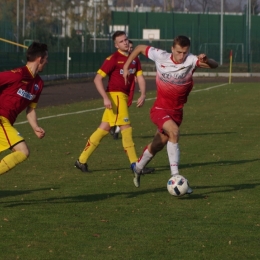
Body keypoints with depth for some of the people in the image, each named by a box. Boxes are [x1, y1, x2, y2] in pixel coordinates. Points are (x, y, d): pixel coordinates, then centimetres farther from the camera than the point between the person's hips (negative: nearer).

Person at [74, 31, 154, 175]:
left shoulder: (134, 59, 11)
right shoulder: (113, 59, -10)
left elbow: (140, 77, 10)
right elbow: (97, 79, -12)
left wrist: (143, 95, -7)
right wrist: (106, 98, -22)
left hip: (123, 97, 8)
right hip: (115, 95, -8)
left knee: (104, 129, 10)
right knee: (126, 128, -9)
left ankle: (81, 161, 16)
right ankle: (135, 164, -5)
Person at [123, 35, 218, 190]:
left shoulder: (191, 61, -18)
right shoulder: (161, 57, -14)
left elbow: (214, 65, -32)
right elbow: (140, 48, 3)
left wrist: (206, 60, -53)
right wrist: (126, 67, 5)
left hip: (177, 111, 3)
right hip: (160, 109, -3)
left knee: (157, 145, 17)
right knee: (174, 131, -31)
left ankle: (138, 168, 47)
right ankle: (175, 177, -31)